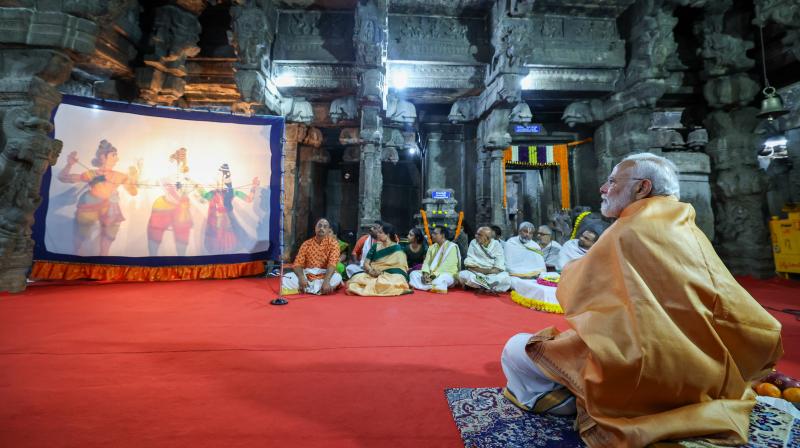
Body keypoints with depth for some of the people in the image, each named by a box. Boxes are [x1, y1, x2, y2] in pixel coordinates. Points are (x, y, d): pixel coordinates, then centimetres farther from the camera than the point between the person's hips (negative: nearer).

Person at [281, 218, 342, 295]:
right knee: (286, 278, -22)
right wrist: (301, 277, -24)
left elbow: (332, 263, -18)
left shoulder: (333, 243, -5)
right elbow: (298, 264, -2)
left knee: (337, 277, -33)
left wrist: (326, 281, -35)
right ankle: (318, 288, -26)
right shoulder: (306, 244, 4)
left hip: (324, 276, -2)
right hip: (307, 275, 2)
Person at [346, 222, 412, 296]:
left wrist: (383, 272, -19)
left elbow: (399, 268, -8)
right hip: (374, 275, 4)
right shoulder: (375, 246, 12)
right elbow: (366, 263, 7)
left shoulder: (397, 249, -1)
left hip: (391, 275, -4)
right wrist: (371, 270, -15)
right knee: (357, 279, -23)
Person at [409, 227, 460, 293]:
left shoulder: (451, 247, -9)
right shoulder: (432, 247, 14)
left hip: (447, 274, -8)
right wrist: (426, 273, -15)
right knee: (413, 273, -12)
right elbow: (426, 262, 6)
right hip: (431, 274, 8)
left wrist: (433, 276, -22)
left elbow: (447, 266, -18)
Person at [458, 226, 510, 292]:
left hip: (493, 275, -1)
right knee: (462, 274, -29)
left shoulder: (496, 245, -1)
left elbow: (499, 268, -6)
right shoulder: (473, 243, 1)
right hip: (477, 274, 2)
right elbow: (468, 264, -5)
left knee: (504, 276, -32)